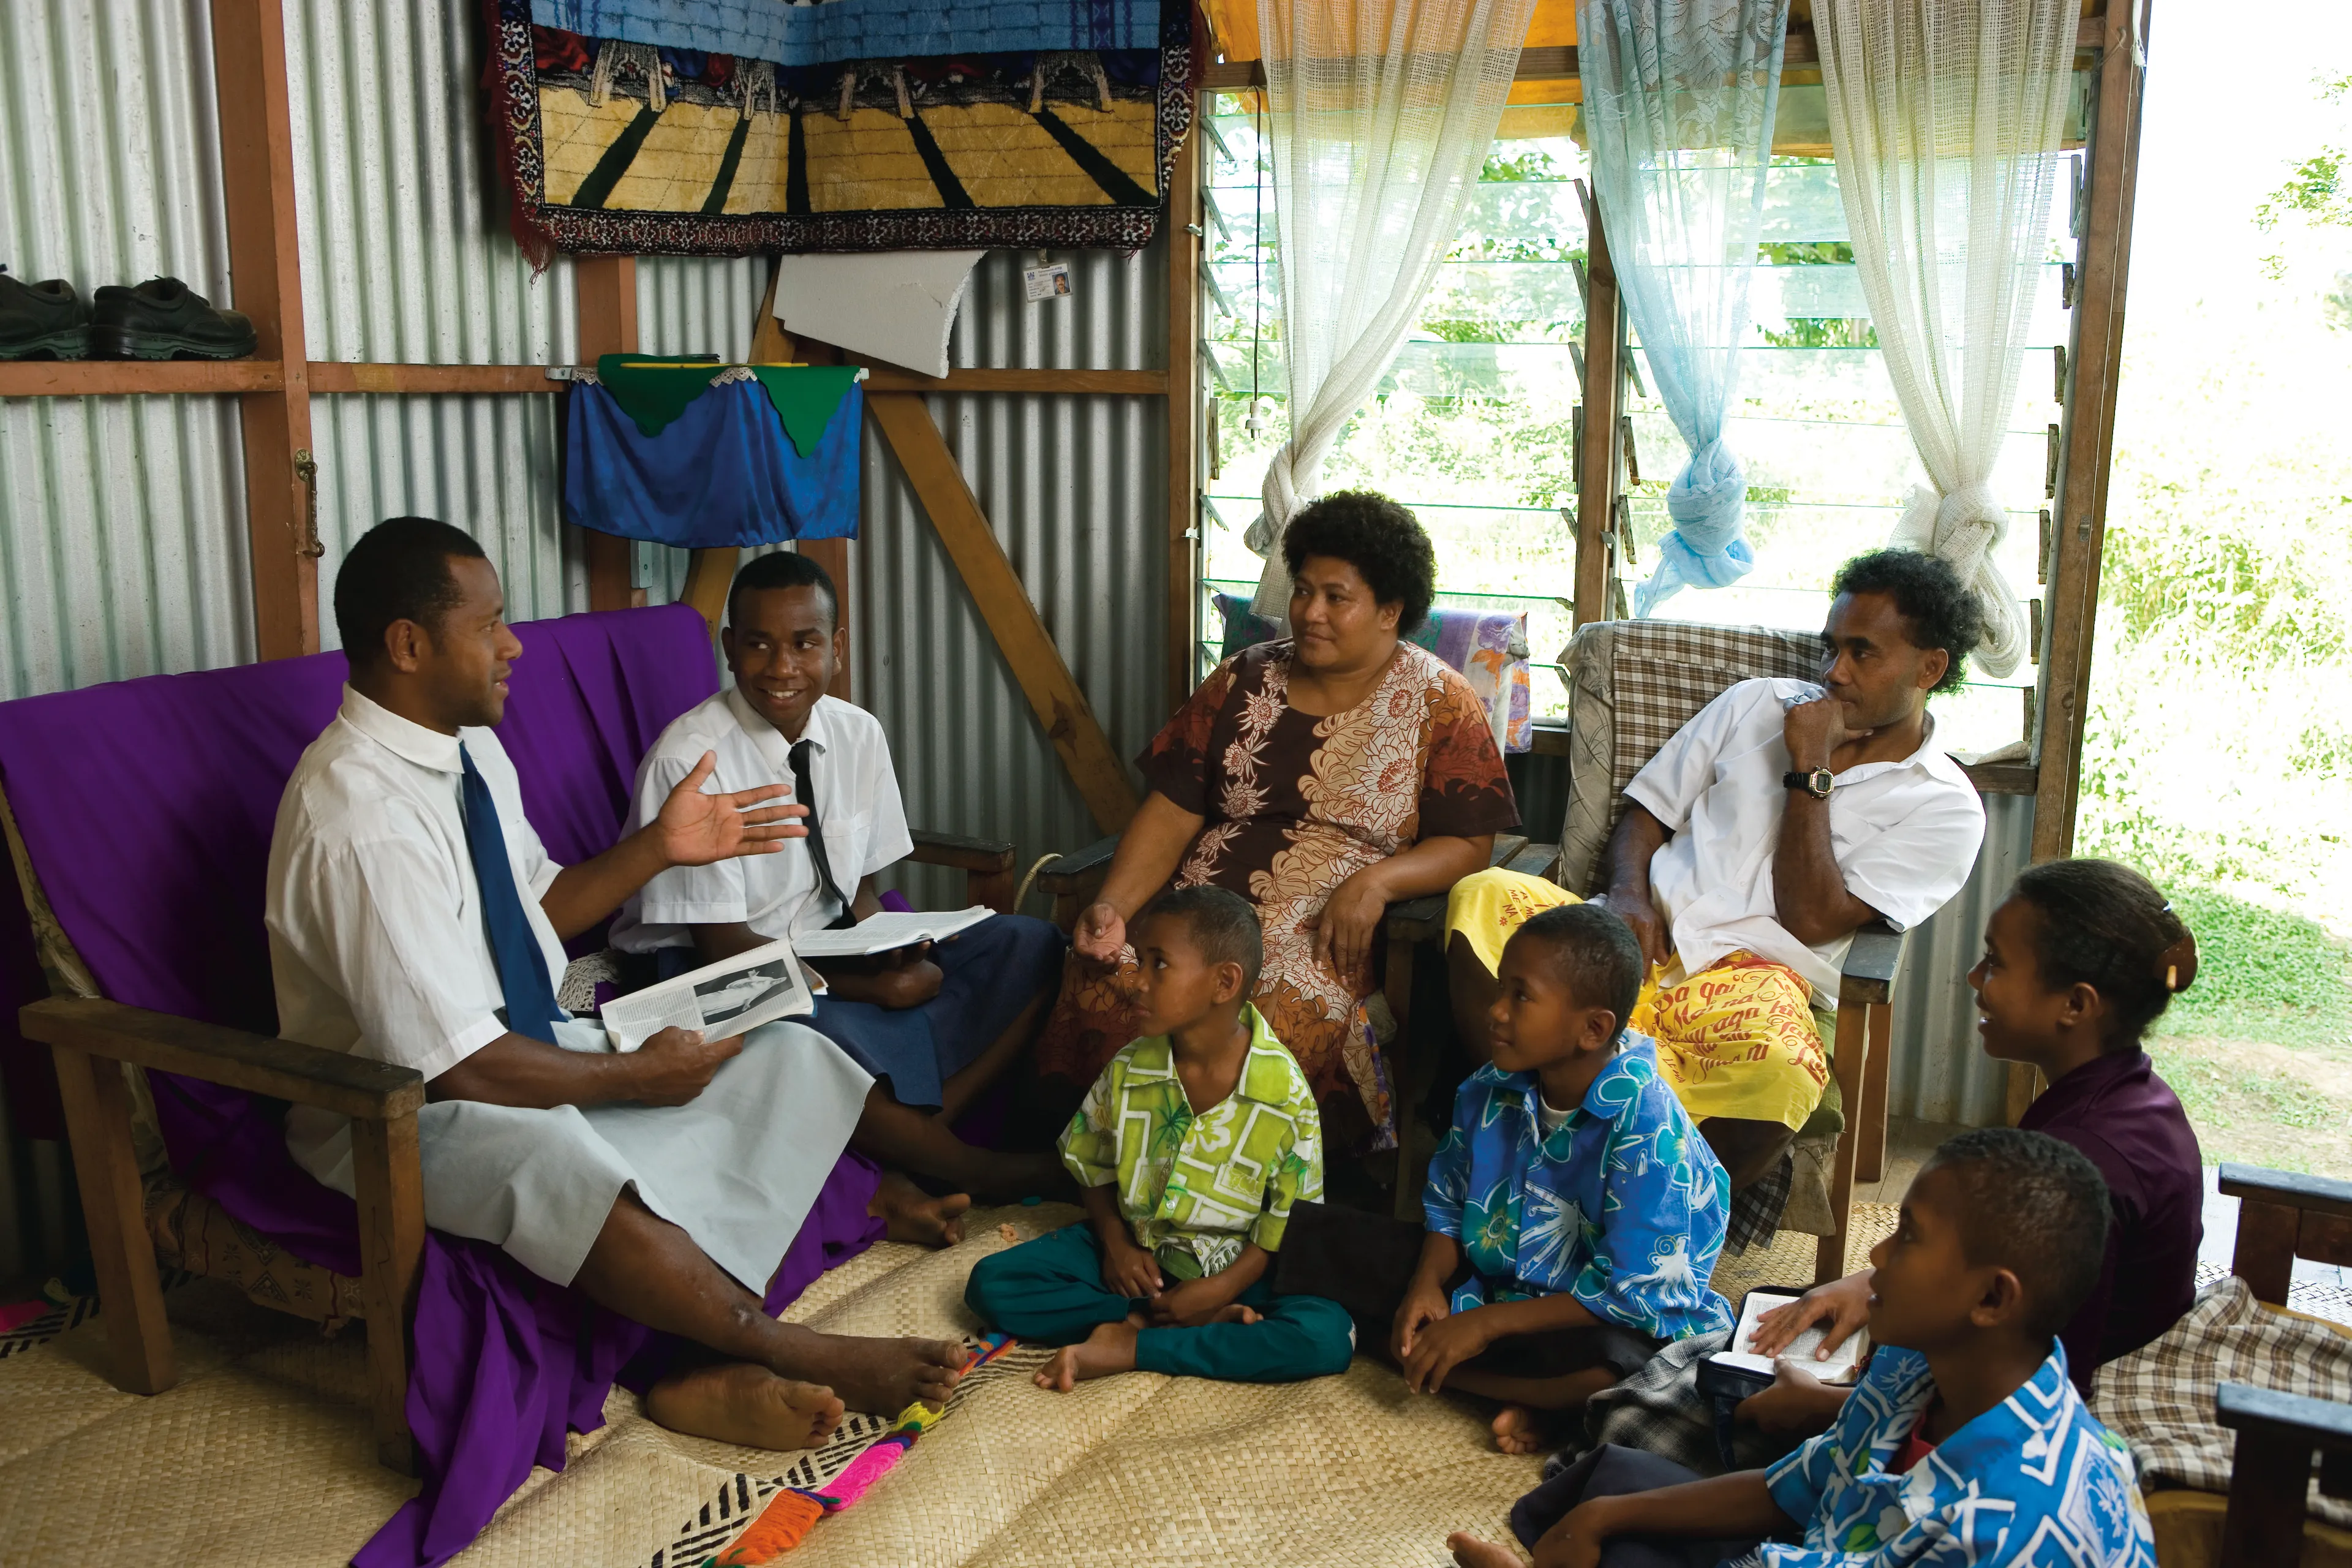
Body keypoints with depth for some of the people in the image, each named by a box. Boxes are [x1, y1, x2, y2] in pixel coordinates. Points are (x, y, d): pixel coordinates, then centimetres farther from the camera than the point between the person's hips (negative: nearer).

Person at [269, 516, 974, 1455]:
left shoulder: (471, 747, 2)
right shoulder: (364, 820, -28)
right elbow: (460, 1066, -27)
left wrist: (658, 847, 1)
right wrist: (635, 1075, -15)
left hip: (533, 1041, 10)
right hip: (404, 1109, -10)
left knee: (788, 1061, 2)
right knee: (560, 1161, -40)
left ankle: (715, 1367, -3)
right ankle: (794, 1354, -19)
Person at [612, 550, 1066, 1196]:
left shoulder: (858, 735, 0)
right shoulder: (689, 761, -19)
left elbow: (861, 888, 9)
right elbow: (724, 945, -17)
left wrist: (892, 949, -15)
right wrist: (871, 987, -23)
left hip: (832, 948, 7)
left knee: (1030, 949, -8)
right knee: (827, 1029, -39)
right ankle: (967, 1170, -12)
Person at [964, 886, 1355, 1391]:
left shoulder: (1285, 1093, -16)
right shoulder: (1127, 1070, -6)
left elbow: (1291, 1219, -10)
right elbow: (1090, 1163, 8)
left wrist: (1225, 1286, -20)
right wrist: (1116, 1244, -8)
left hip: (1235, 1269, -3)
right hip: (1133, 1250, 3)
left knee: (1328, 1337, -31)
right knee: (991, 1283, -16)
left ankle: (1128, 1346, -24)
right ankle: (1203, 1328, -18)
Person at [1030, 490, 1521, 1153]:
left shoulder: (1440, 704, 4)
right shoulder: (1244, 682, 13)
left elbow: (1469, 845, 1)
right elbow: (1172, 812, 8)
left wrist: (1376, 881, -18)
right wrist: (1114, 905, -8)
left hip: (1328, 931, -3)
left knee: (1285, 1008, -35)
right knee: (1104, 983, -25)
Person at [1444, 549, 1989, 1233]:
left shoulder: (1947, 808, 8)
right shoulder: (1758, 703, 21)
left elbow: (1810, 921, -3)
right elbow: (1646, 808, 20)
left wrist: (1810, 768, -3)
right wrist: (1626, 893, -2)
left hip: (1754, 975, -3)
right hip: (1642, 944, 3)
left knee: (1777, 1069, -41)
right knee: (1482, 897, -28)